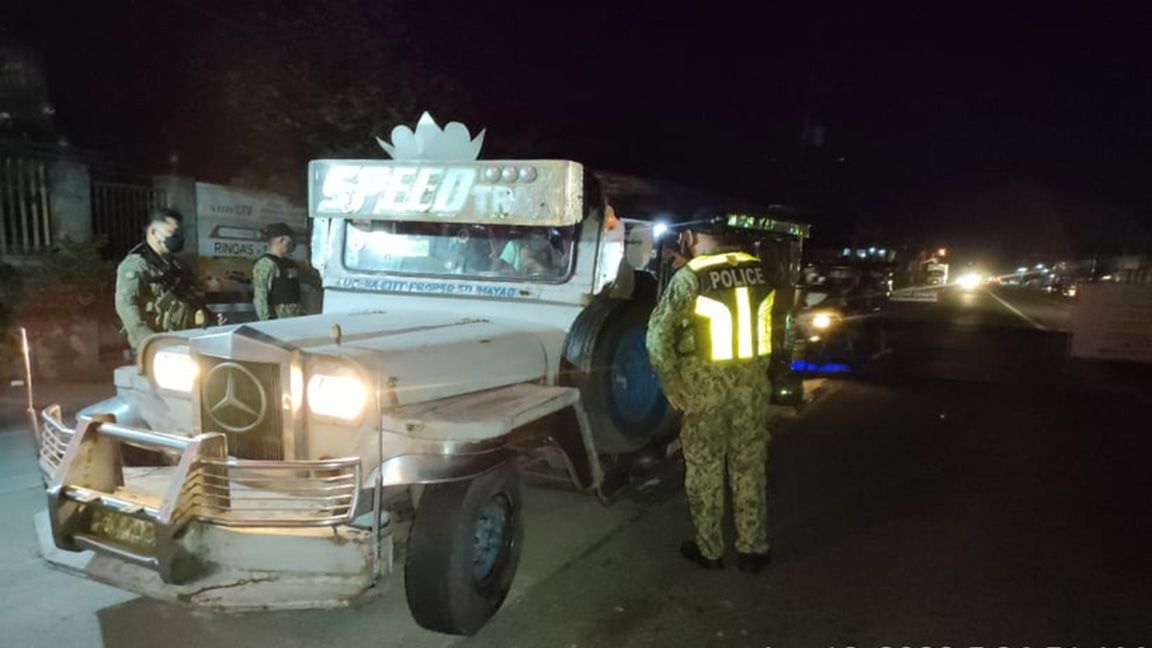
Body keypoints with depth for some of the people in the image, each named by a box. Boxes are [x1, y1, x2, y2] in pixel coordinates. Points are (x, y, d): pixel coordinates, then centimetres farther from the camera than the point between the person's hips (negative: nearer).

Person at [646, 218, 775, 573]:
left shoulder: (690, 277, -12)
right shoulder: (758, 270, 1)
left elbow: (658, 334, -13)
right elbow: (765, 323, 8)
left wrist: (671, 384, -5)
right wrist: (756, 371, 16)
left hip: (705, 386, -4)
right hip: (752, 383, 4)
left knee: (705, 469, 11)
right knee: (749, 467, 15)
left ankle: (709, 550, 22)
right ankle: (753, 549, 25)